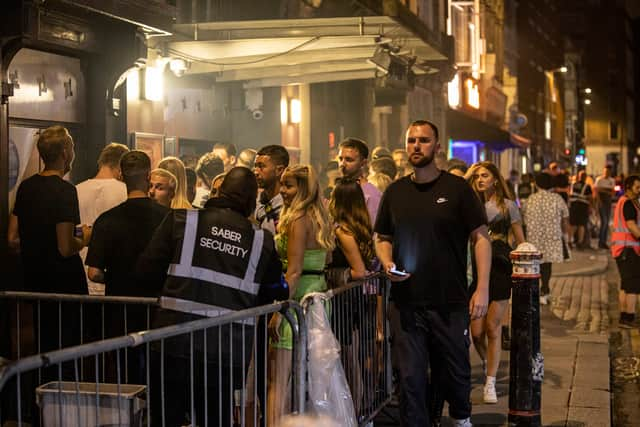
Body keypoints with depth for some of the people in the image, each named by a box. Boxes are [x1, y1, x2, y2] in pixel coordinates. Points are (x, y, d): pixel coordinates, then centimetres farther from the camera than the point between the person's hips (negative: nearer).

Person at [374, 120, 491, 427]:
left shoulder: (457, 188, -2)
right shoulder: (395, 192, 8)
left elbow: (481, 238, -2)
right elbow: (382, 238, 18)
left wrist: (482, 289, -10)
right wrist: (387, 264, -4)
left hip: (451, 303, -2)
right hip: (405, 304, 2)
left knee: (454, 372, 11)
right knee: (410, 378, 2)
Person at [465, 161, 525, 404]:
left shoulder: (507, 205, 3)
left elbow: (520, 242, 6)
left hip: (500, 270, -2)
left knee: (493, 329, 0)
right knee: (476, 331, 0)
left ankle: (490, 384, 8)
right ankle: (487, 364, 33)